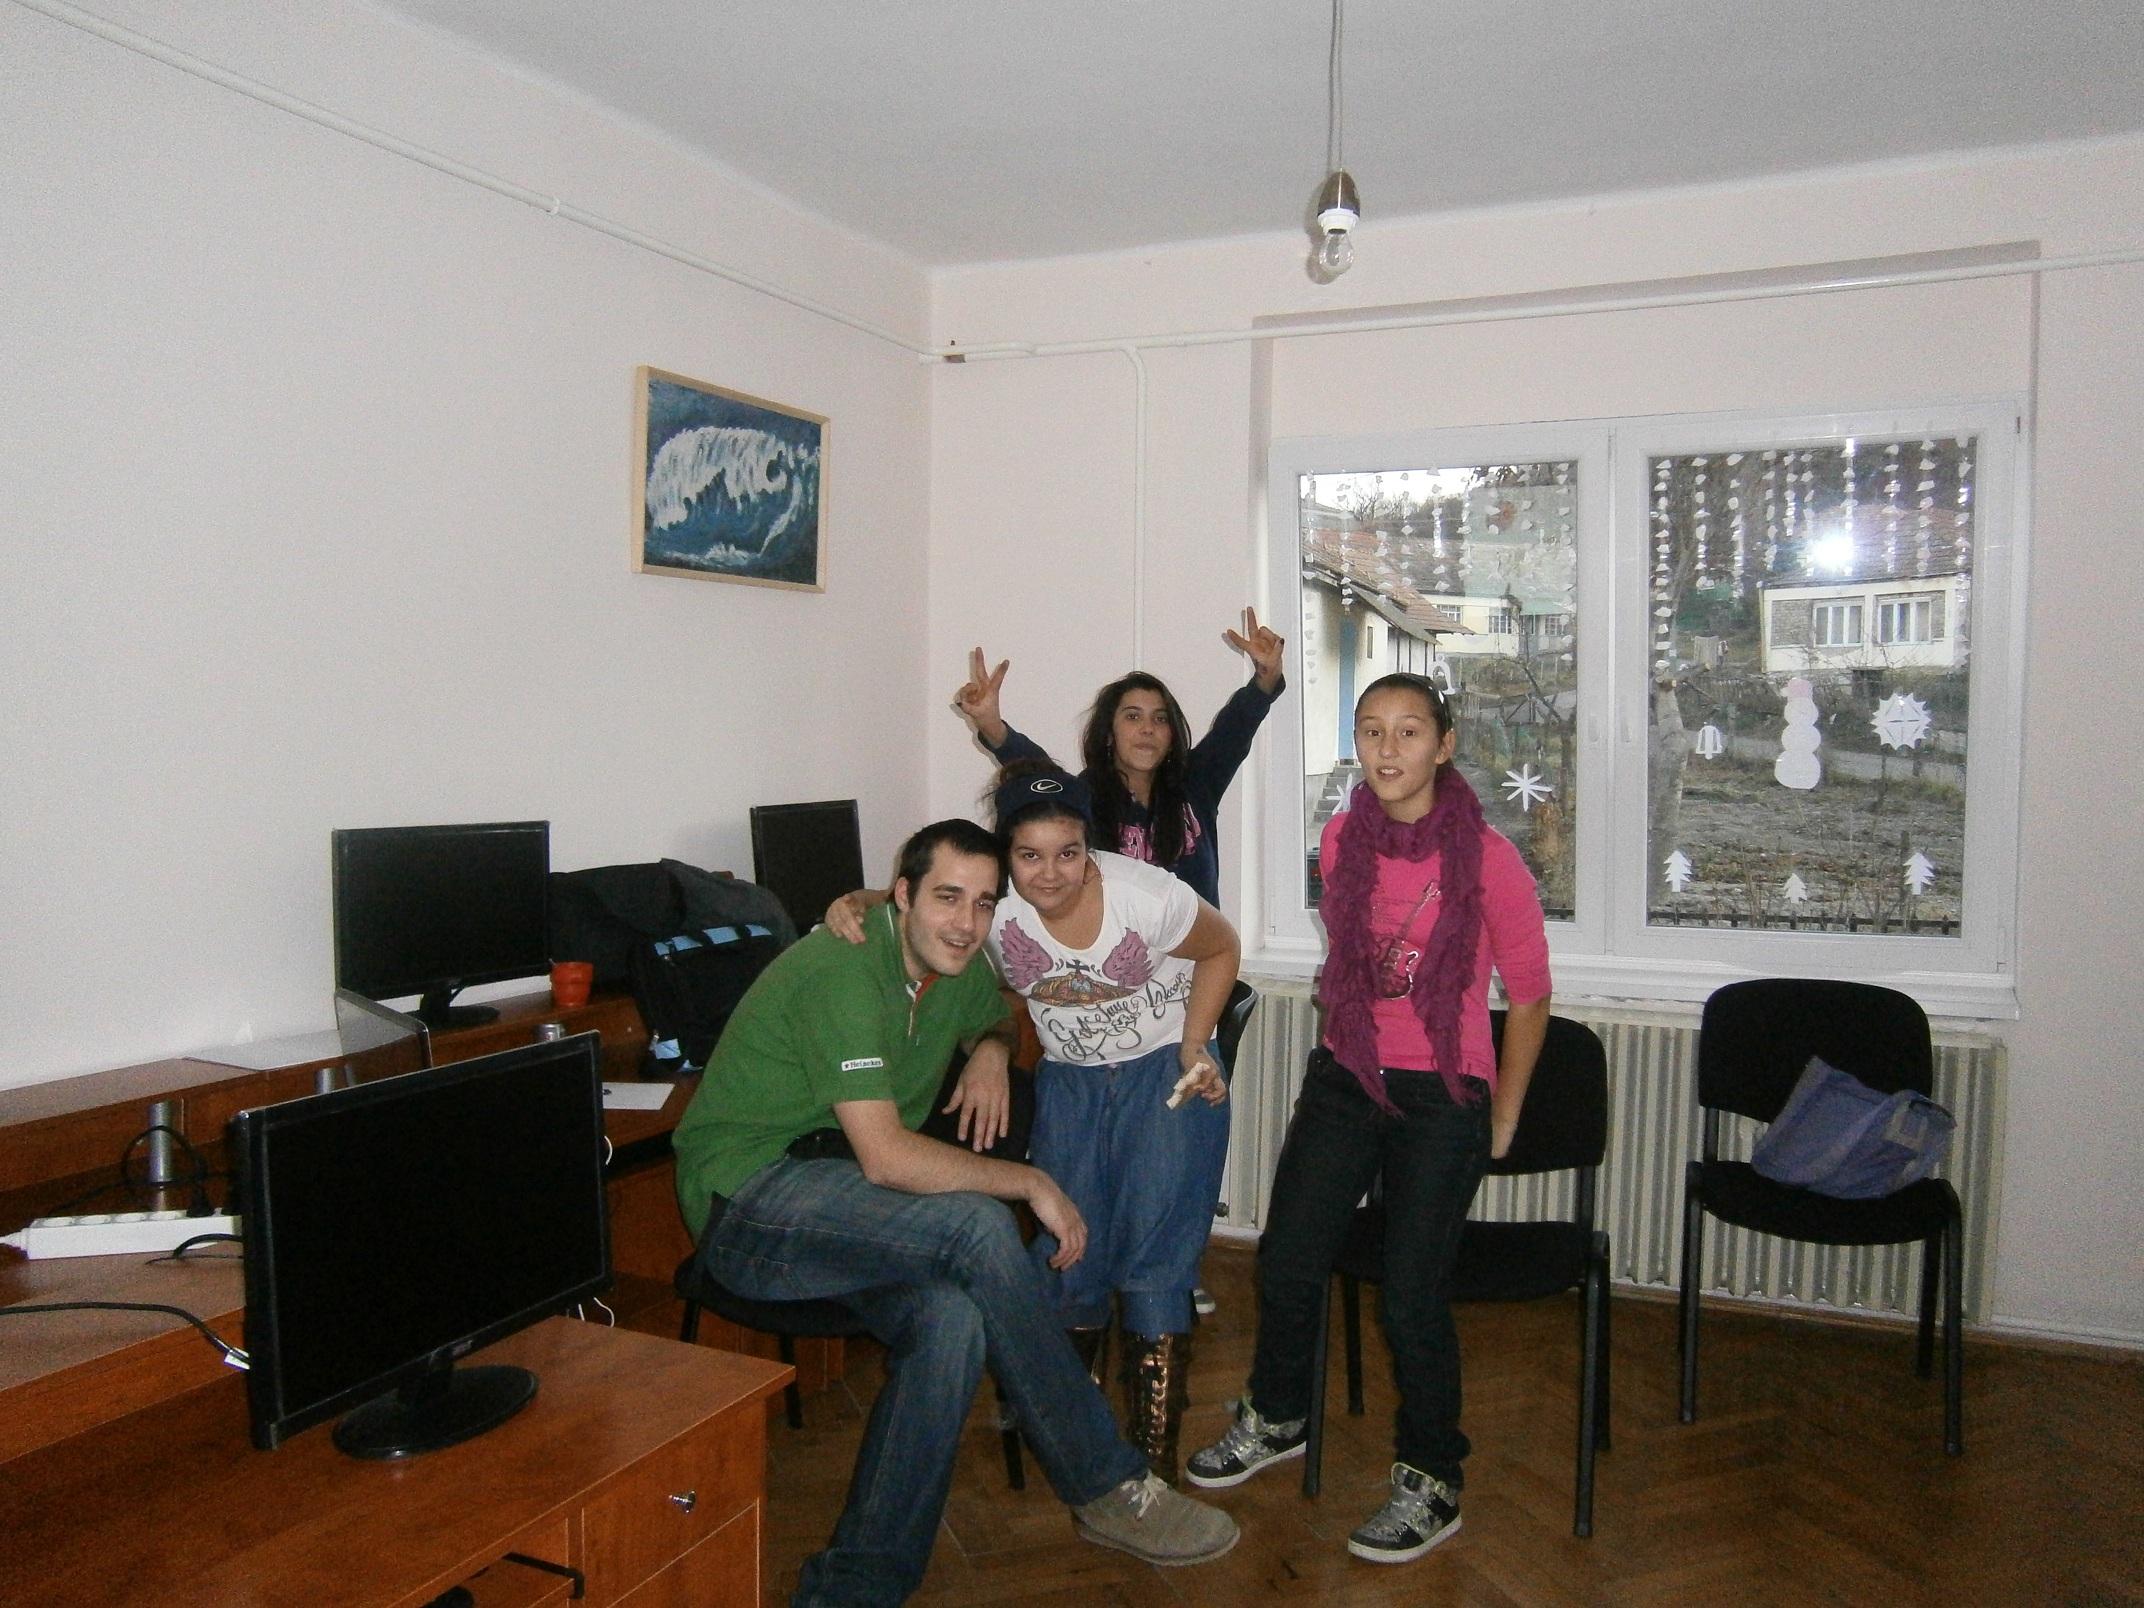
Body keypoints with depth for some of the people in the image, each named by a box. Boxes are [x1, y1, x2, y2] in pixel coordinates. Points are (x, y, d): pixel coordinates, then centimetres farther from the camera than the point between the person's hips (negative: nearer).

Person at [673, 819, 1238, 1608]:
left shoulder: (958, 969, 6)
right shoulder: (846, 971, -21)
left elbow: (997, 1017, 31)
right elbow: (885, 1157, -27)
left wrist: (991, 1049, 6)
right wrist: (1031, 1182, -19)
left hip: (835, 1201, 8)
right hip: (744, 1196, -8)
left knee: (952, 1319, -26)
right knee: (977, 1226, -30)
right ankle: (1108, 1490, -15)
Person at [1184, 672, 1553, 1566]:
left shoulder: (1488, 858, -13)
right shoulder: (1341, 840, 1)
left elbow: (1528, 998, -3)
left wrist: (1500, 1123, 1)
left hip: (1442, 1095, -4)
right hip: (1344, 1080, 4)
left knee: (1411, 1296, -5)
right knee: (1286, 1262, 4)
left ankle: (1432, 1483, 18)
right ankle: (1276, 1419, 31)